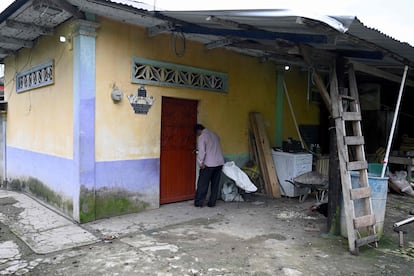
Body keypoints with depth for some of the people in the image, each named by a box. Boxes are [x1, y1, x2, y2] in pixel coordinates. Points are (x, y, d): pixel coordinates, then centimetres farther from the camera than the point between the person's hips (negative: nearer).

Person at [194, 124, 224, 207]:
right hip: (219, 162, 7)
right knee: (215, 184, 10)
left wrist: (200, 163, -10)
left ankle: (199, 202, 8)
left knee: (202, 184, 3)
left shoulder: (201, 137, -7)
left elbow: (201, 151, -17)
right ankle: (212, 203, 14)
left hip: (208, 164, -6)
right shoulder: (215, 135, 15)